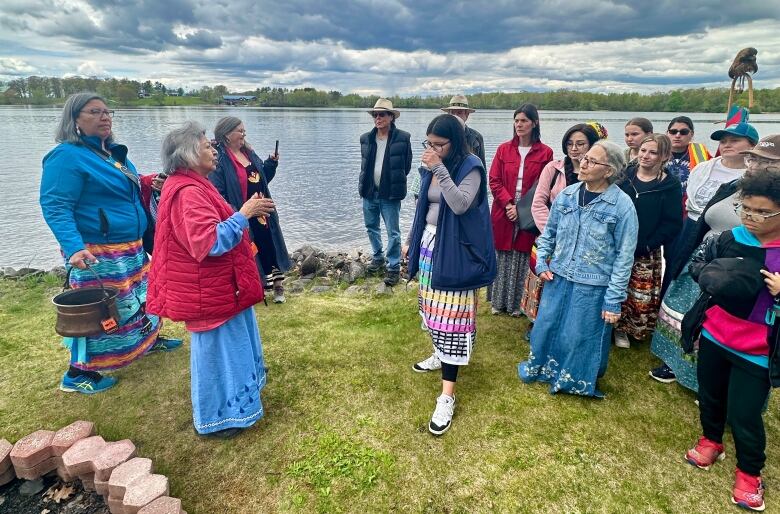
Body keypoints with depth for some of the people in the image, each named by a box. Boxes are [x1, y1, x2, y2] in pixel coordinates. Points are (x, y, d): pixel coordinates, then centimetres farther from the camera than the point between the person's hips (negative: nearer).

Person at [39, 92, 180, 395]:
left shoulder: (113, 152, 12)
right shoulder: (67, 156, -16)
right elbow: (55, 207, -22)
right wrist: (73, 247, -34)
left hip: (130, 247, 9)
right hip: (97, 252, -9)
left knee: (140, 296, 21)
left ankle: (150, 339, 43)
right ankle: (77, 374, 16)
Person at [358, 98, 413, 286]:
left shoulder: (403, 138, -7)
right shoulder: (366, 138, 6)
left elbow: (406, 165, 2)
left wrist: (395, 183, 4)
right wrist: (366, 183, 11)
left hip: (390, 194, -5)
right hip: (369, 192, 5)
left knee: (393, 232, -1)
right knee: (371, 227, 17)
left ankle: (394, 267, 10)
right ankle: (377, 258, 36)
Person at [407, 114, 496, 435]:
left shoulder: (470, 168, -12)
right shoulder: (432, 167, 7)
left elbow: (461, 205, -27)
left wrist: (440, 169, -28)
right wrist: (413, 241, 18)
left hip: (454, 252, -7)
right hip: (430, 244, 7)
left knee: (452, 315, -7)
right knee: (433, 306, 18)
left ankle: (447, 395, -4)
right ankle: (440, 354, 43)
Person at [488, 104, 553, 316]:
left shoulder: (545, 152, 0)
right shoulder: (504, 149, 5)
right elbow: (494, 181, 1)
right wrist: (508, 204, -11)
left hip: (528, 216, -1)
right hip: (503, 214, 1)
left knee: (522, 259, 5)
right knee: (501, 258, 7)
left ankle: (516, 303, 19)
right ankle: (498, 302, 21)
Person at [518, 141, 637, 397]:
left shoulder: (622, 205, -13)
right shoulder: (567, 195, 0)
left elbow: (624, 256, -11)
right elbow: (549, 233, 13)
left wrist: (613, 300, -11)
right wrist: (541, 263, 2)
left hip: (593, 286, -4)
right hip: (558, 277, 4)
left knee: (581, 336, 10)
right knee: (546, 326, 15)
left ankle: (575, 381, 37)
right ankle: (539, 367, 41)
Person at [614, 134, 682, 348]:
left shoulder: (670, 186, -3)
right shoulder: (624, 175, 2)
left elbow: (672, 224, -7)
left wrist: (646, 245, -15)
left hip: (646, 253, -1)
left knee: (643, 298, 2)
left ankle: (626, 330, 25)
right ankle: (615, 326, 27)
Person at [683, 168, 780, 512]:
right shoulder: (730, 238, -6)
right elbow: (697, 263, 8)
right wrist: (710, 272, -14)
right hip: (714, 336, 3)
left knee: (744, 415, 7)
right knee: (710, 397, 22)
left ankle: (749, 472, 33)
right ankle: (710, 440, 49)